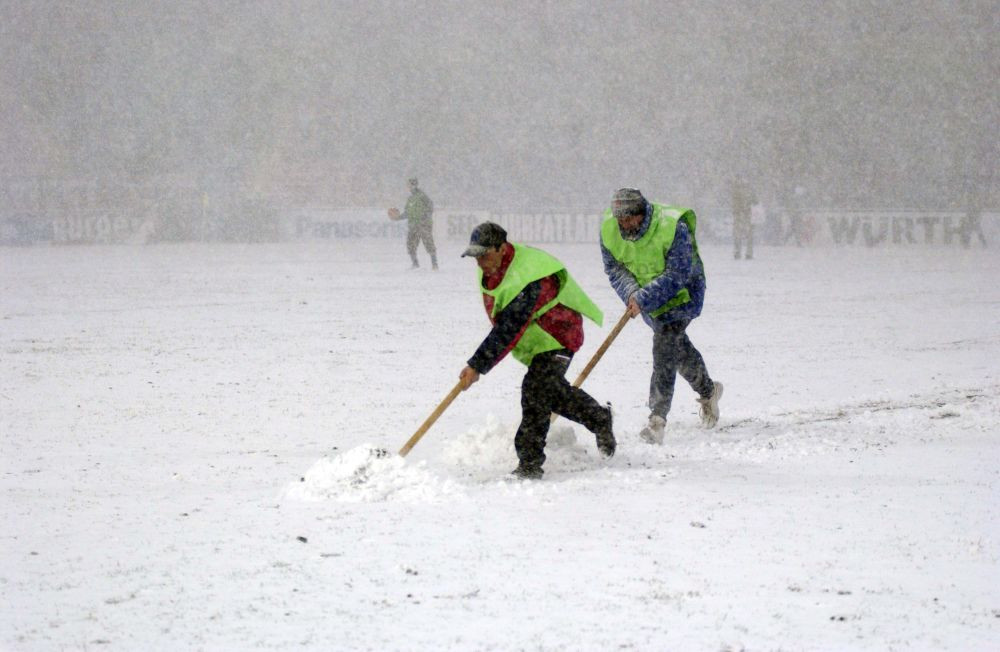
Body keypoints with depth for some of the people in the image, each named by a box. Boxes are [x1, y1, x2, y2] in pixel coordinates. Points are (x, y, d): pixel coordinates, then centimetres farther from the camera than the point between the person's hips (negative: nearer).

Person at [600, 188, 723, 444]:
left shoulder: (674, 228, -31)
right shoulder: (608, 228, -15)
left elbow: (676, 276, -30)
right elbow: (614, 267, -7)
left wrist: (643, 299, -36)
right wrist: (631, 293, -25)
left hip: (681, 292, -6)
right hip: (646, 297, 6)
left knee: (665, 348, -19)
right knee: (678, 345, 19)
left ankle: (657, 419, -22)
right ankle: (708, 391, 44)